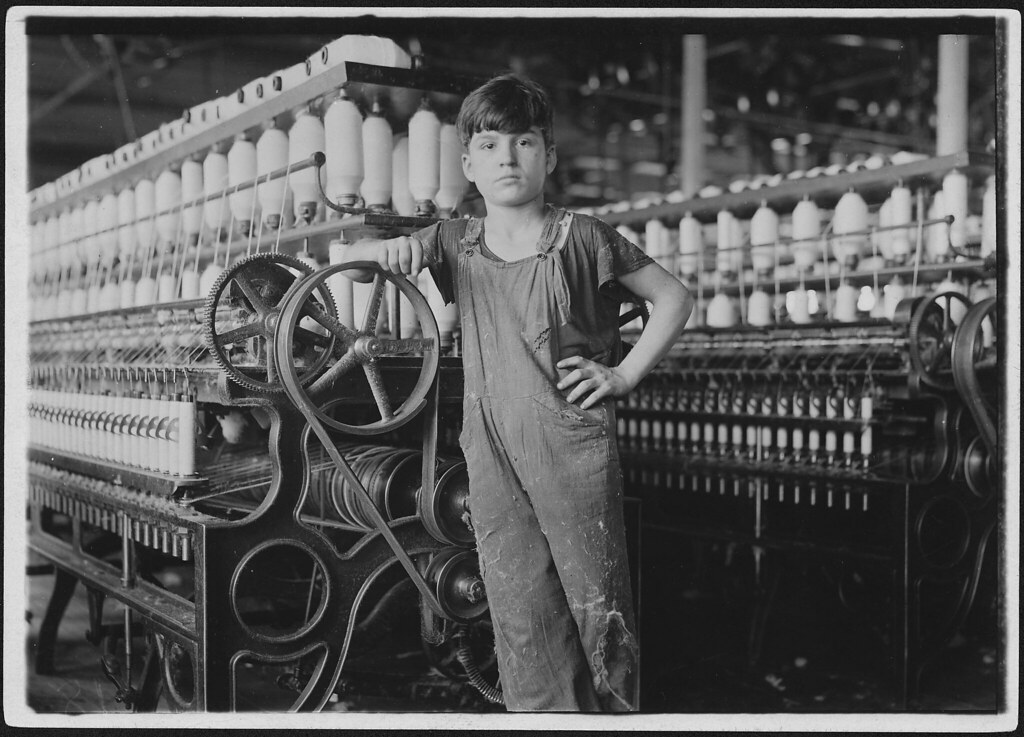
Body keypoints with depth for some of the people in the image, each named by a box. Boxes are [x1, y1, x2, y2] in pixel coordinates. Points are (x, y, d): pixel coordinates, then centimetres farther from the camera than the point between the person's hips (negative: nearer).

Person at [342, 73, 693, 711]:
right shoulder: (454, 243, 10)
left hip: (573, 442, -3)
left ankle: (617, 709, 19)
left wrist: (624, 374, -1)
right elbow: (350, 261, 12)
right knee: (520, 609, 3)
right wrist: (386, 251, -11)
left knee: (597, 598, 3)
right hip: (492, 450, 3)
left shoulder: (580, 236, 1)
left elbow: (674, 298, 7)